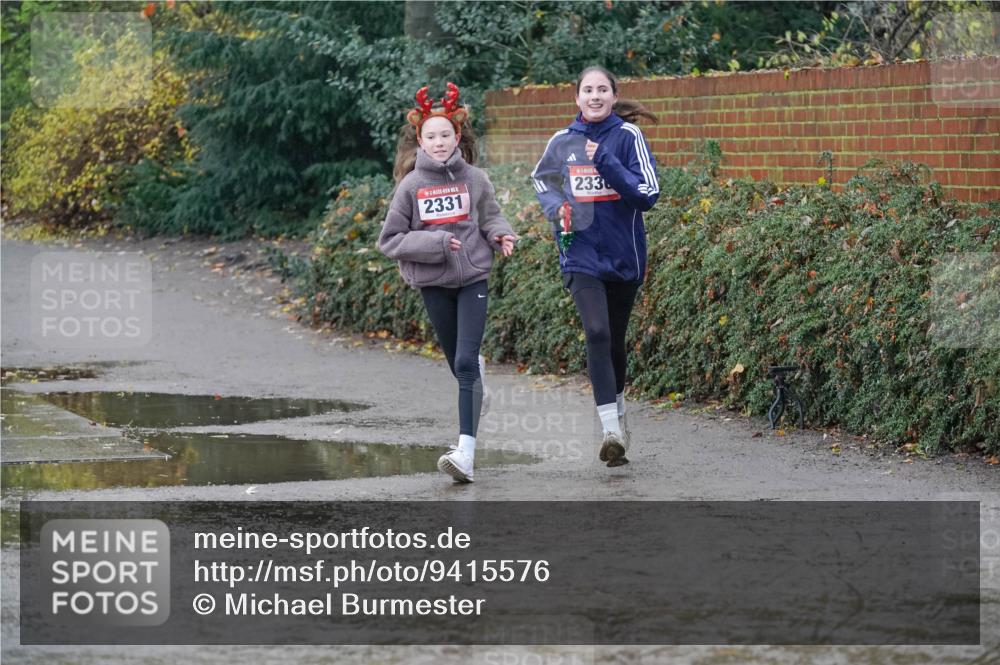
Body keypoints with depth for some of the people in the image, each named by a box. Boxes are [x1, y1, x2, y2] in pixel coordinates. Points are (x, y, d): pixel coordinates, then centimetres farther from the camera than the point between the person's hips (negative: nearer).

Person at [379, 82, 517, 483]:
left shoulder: (474, 179, -1)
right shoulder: (411, 186, -4)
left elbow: (490, 217, 13)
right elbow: (389, 240, -2)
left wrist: (501, 235, -9)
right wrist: (434, 244, -15)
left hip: (473, 277, -1)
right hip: (434, 283, 1)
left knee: (466, 363, -13)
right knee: (458, 363, 13)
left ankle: (466, 452, -18)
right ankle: (478, 371, 52)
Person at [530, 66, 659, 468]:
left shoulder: (628, 137, -6)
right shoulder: (563, 141, 2)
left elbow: (648, 193, -13)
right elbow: (542, 179, 22)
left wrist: (605, 162, -21)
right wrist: (555, 206, 1)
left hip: (623, 254, 0)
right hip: (581, 255, 0)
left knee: (615, 340, 13)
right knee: (596, 332, -19)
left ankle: (618, 413, 37)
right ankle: (611, 430, -23)